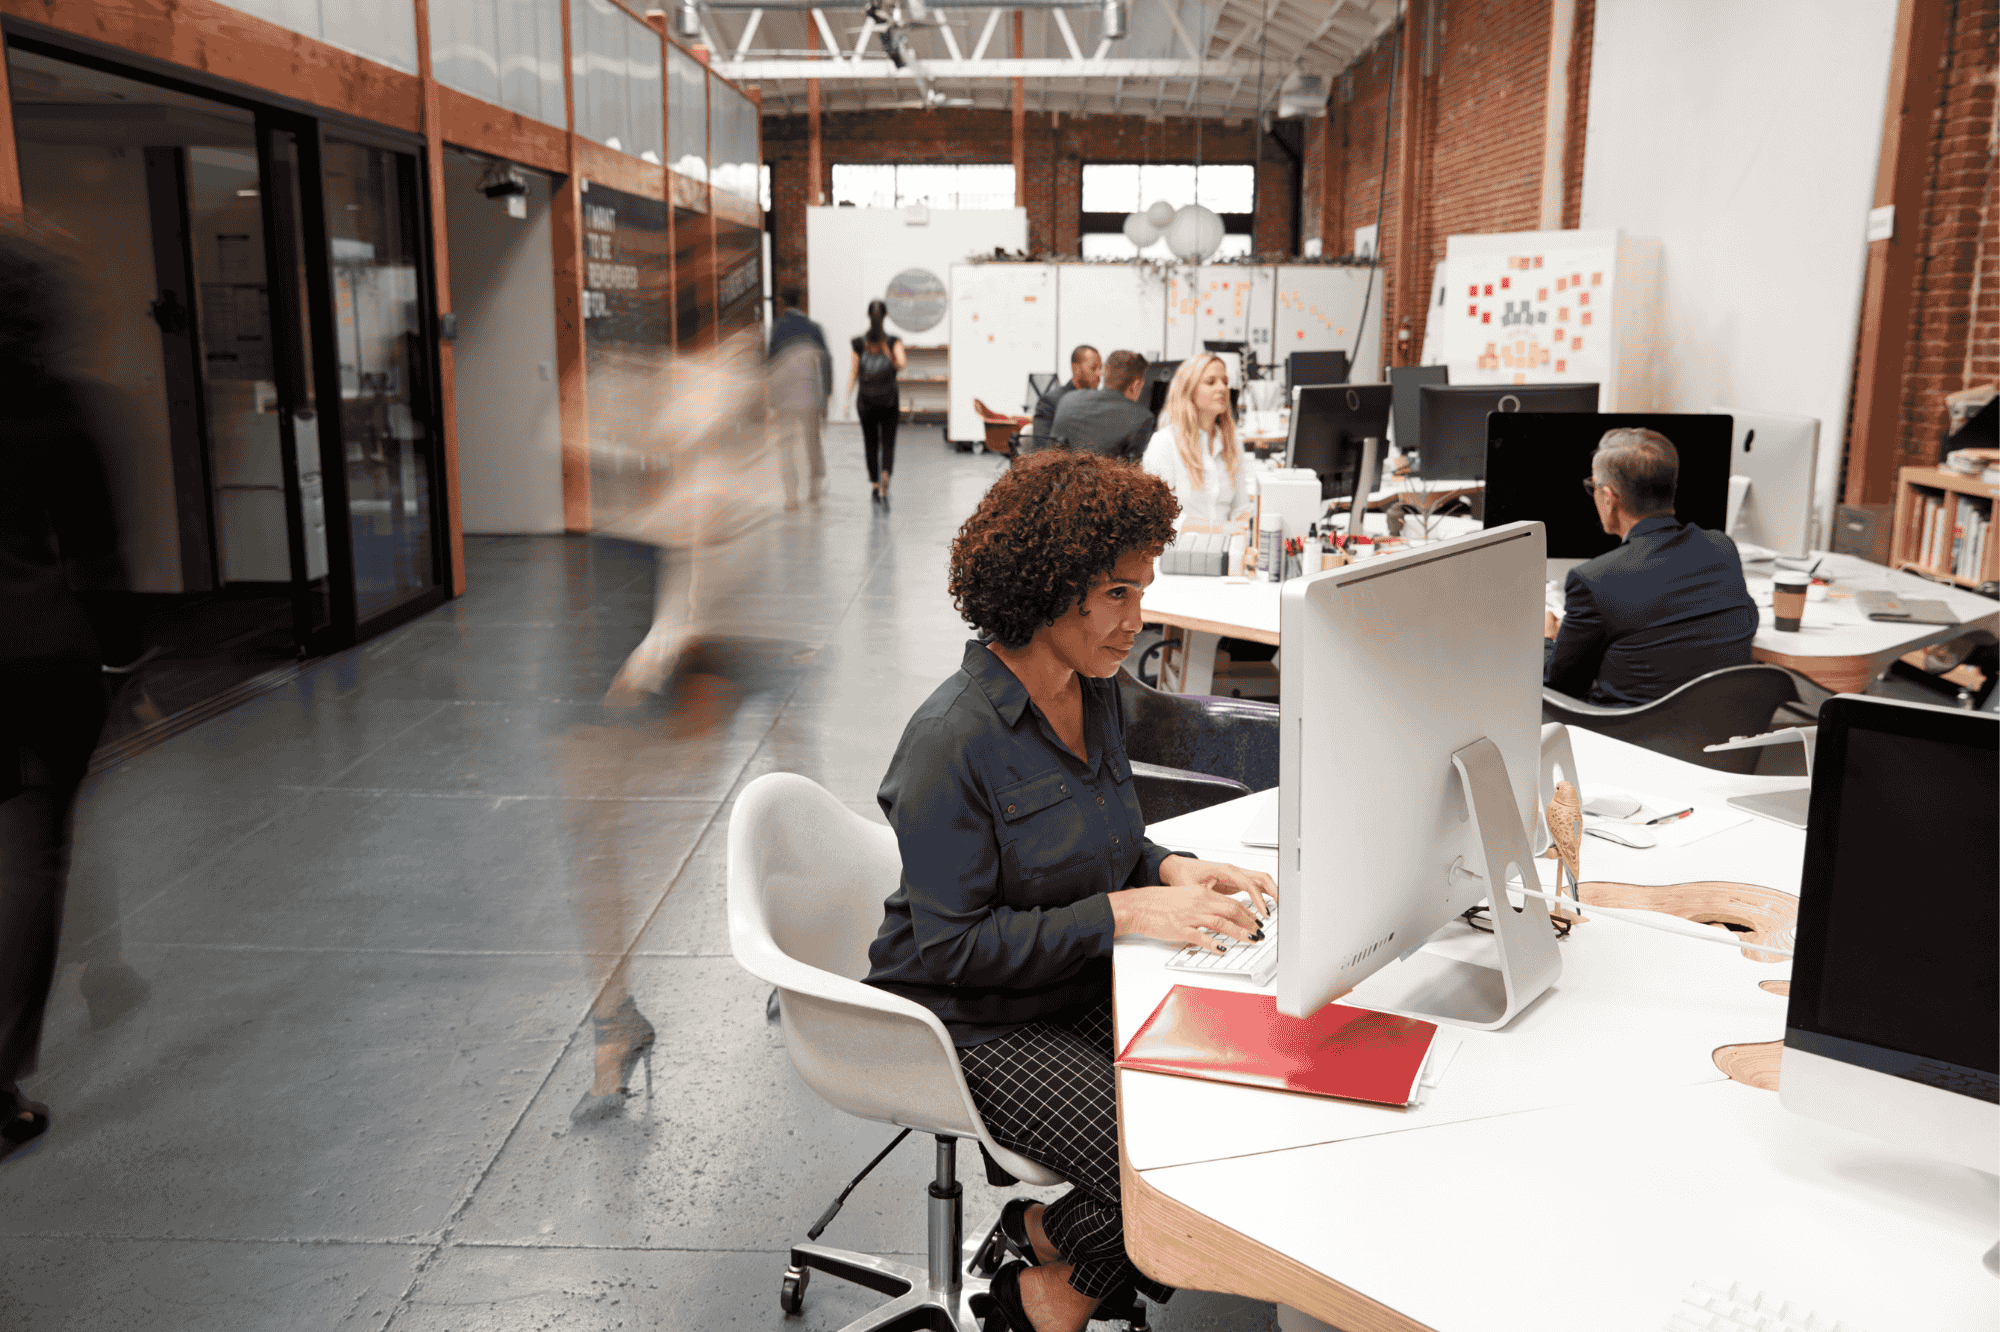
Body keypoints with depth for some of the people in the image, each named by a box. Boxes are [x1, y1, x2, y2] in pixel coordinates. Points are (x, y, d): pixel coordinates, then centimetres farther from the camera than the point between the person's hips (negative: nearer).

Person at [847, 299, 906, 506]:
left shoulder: (859, 342, -1)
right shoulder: (894, 340, -5)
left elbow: (854, 372, -2)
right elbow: (902, 362, -19)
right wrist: (896, 363, 4)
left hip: (866, 400, 1)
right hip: (889, 401, -1)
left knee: (871, 444, 13)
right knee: (888, 444, 3)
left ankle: (875, 486, 16)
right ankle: (885, 479, -23)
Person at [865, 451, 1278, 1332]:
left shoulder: (1095, 691, 2)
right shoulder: (953, 742, -23)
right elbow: (953, 946, -21)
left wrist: (1173, 871, -5)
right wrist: (1124, 912, -24)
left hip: (1083, 989, 8)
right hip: (976, 1023, -8)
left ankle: (1053, 1228, 9)